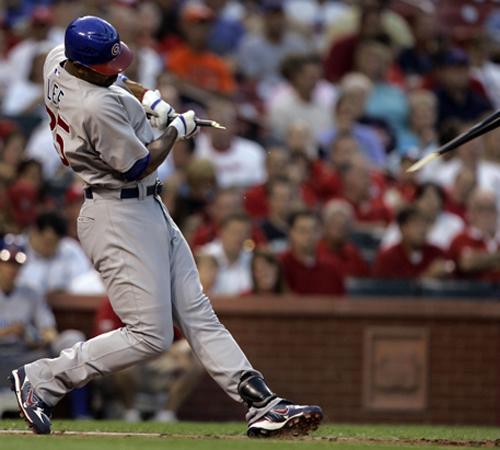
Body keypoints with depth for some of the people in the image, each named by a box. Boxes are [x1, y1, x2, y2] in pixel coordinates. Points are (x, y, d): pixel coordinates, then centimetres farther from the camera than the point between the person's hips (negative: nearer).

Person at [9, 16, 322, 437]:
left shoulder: (58, 60, 0)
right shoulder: (97, 108, -28)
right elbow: (138, 166, -18)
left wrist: (141, 100, 14)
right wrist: (176, 129, -3)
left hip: (150, 212, 11)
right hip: (119, 216, -11)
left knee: (198, 314, 6)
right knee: (150, 337, -9)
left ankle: (262, 404, 4)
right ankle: (41, 379, 2)